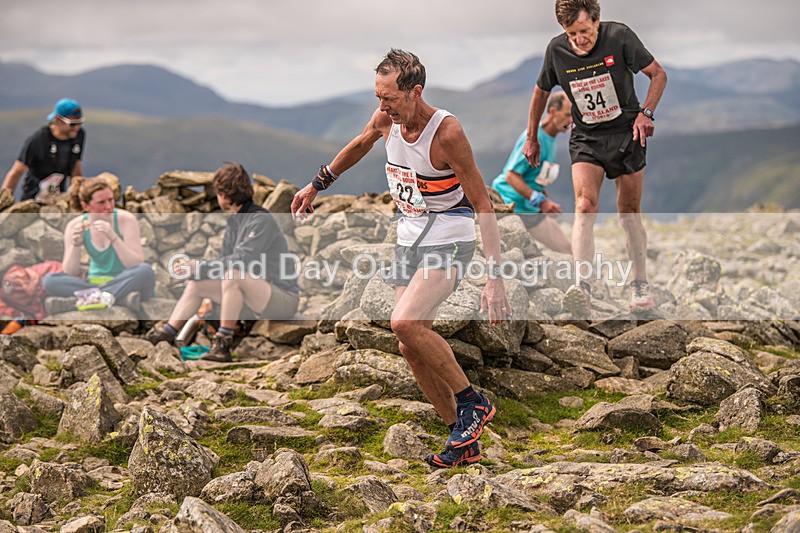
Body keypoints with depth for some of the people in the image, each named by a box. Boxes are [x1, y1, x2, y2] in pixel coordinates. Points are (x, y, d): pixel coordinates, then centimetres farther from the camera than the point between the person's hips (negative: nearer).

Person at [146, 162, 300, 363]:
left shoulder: (260, 220, -16)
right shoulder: (235, 222, 11)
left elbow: (242, 261, -27)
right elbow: (227, 261, 9)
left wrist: (197, 267, -23)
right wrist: (193, 270, -4)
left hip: (284, 299, -9)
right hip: (255, 295, 9)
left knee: (233, 276, -34)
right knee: (197, 283, 6)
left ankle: (223, 344, -28)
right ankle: (165, 335, 10)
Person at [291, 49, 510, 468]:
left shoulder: (446, 133, -22)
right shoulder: (385, 119, -4)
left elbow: (483, 206, -20)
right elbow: (357, 147, 21)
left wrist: (495, 277, -25)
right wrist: (316, 185, 30)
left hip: (449, 240, -7)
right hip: (408, 238, 7)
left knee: (405, 323, -27)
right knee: (410, 348, 2)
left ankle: (473, 402, -9)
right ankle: (465, 440, 14)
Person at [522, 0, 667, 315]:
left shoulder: (619, 37, -13)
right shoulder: (556, 50, -7)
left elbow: (658, 74, -2)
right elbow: (542, 91, 11)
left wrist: (646, 113, -16)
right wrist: (532, 138, 17)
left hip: (626, 134, -1)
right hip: (585, 139, 1)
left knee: (630, 214, 4)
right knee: (584, 205, -20)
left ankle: (640, 286, 20)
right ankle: (581, 287, -33)